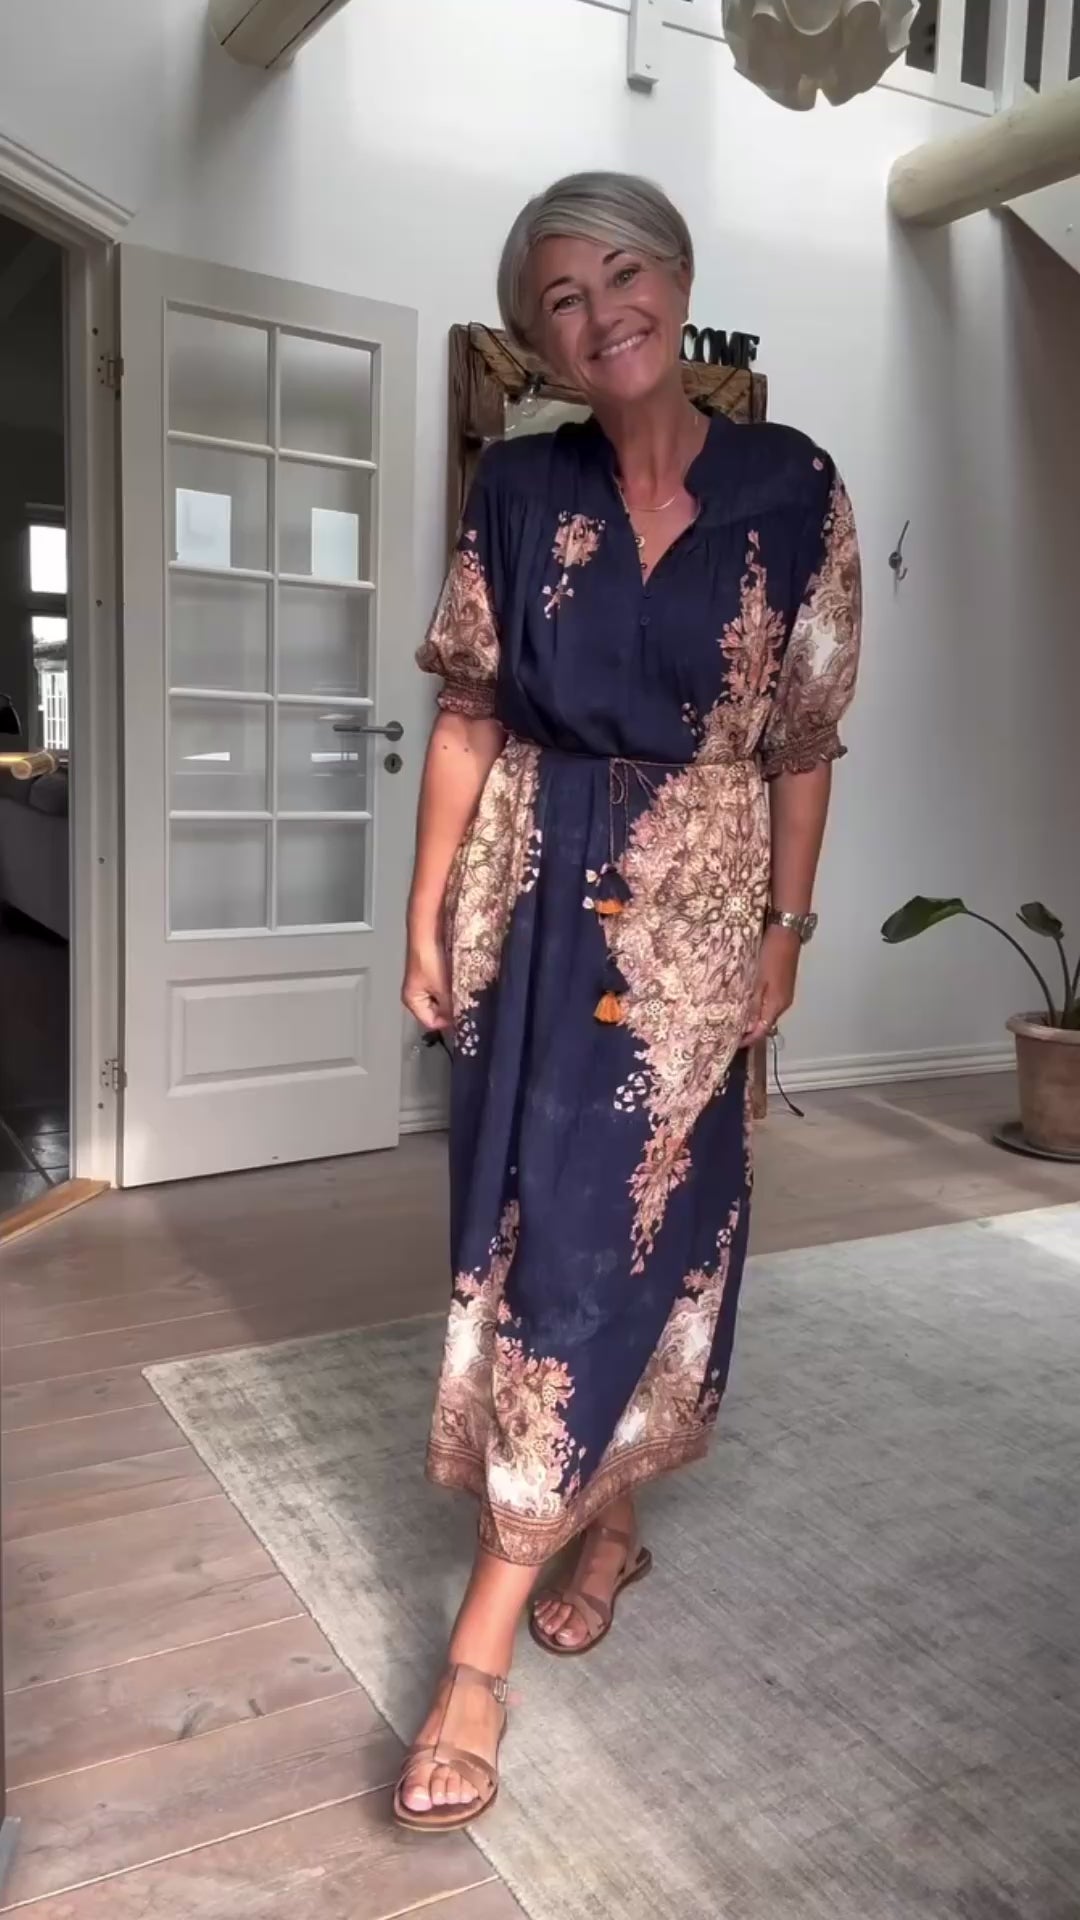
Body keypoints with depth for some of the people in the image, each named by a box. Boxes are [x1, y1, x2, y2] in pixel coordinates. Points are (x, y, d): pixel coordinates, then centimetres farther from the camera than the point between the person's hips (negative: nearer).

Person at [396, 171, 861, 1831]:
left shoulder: (793, 492, -2)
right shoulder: (521, 488, 2)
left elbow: (804, 739, 0)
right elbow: (467, 715, 3)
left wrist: (785, 928, 0)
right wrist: (429, 912, 0)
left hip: (694, 906, -2)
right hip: (533, 898, 3)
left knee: (622, 1230, -3)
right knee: (529, 1222, 8)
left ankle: (486, 1632, 8)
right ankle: (605, 1524, 33)